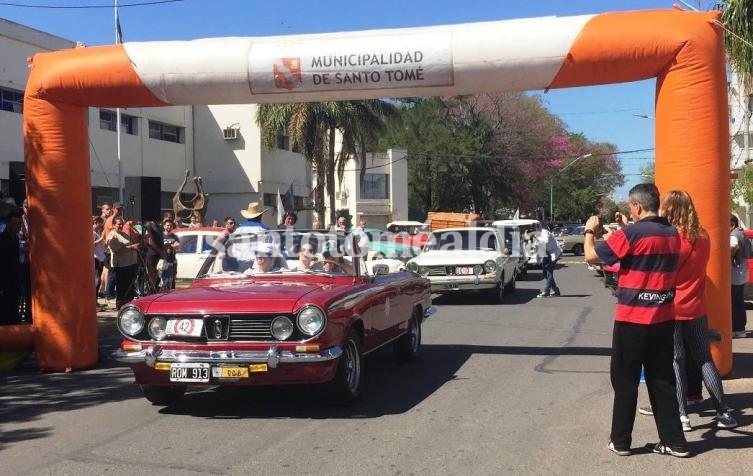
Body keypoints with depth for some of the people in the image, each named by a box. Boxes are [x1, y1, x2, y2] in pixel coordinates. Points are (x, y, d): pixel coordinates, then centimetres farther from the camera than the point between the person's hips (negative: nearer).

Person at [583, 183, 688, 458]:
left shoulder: (631, 234, -15)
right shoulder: (672, 234, 6)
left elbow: (591, 256, -8)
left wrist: (590, 231, 8)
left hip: (632, 320, -6)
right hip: (664, 319, 6)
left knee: (625, 381, 6)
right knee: (663, 380, 13)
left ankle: (620, 441, 14)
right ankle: (674, 442, 16)